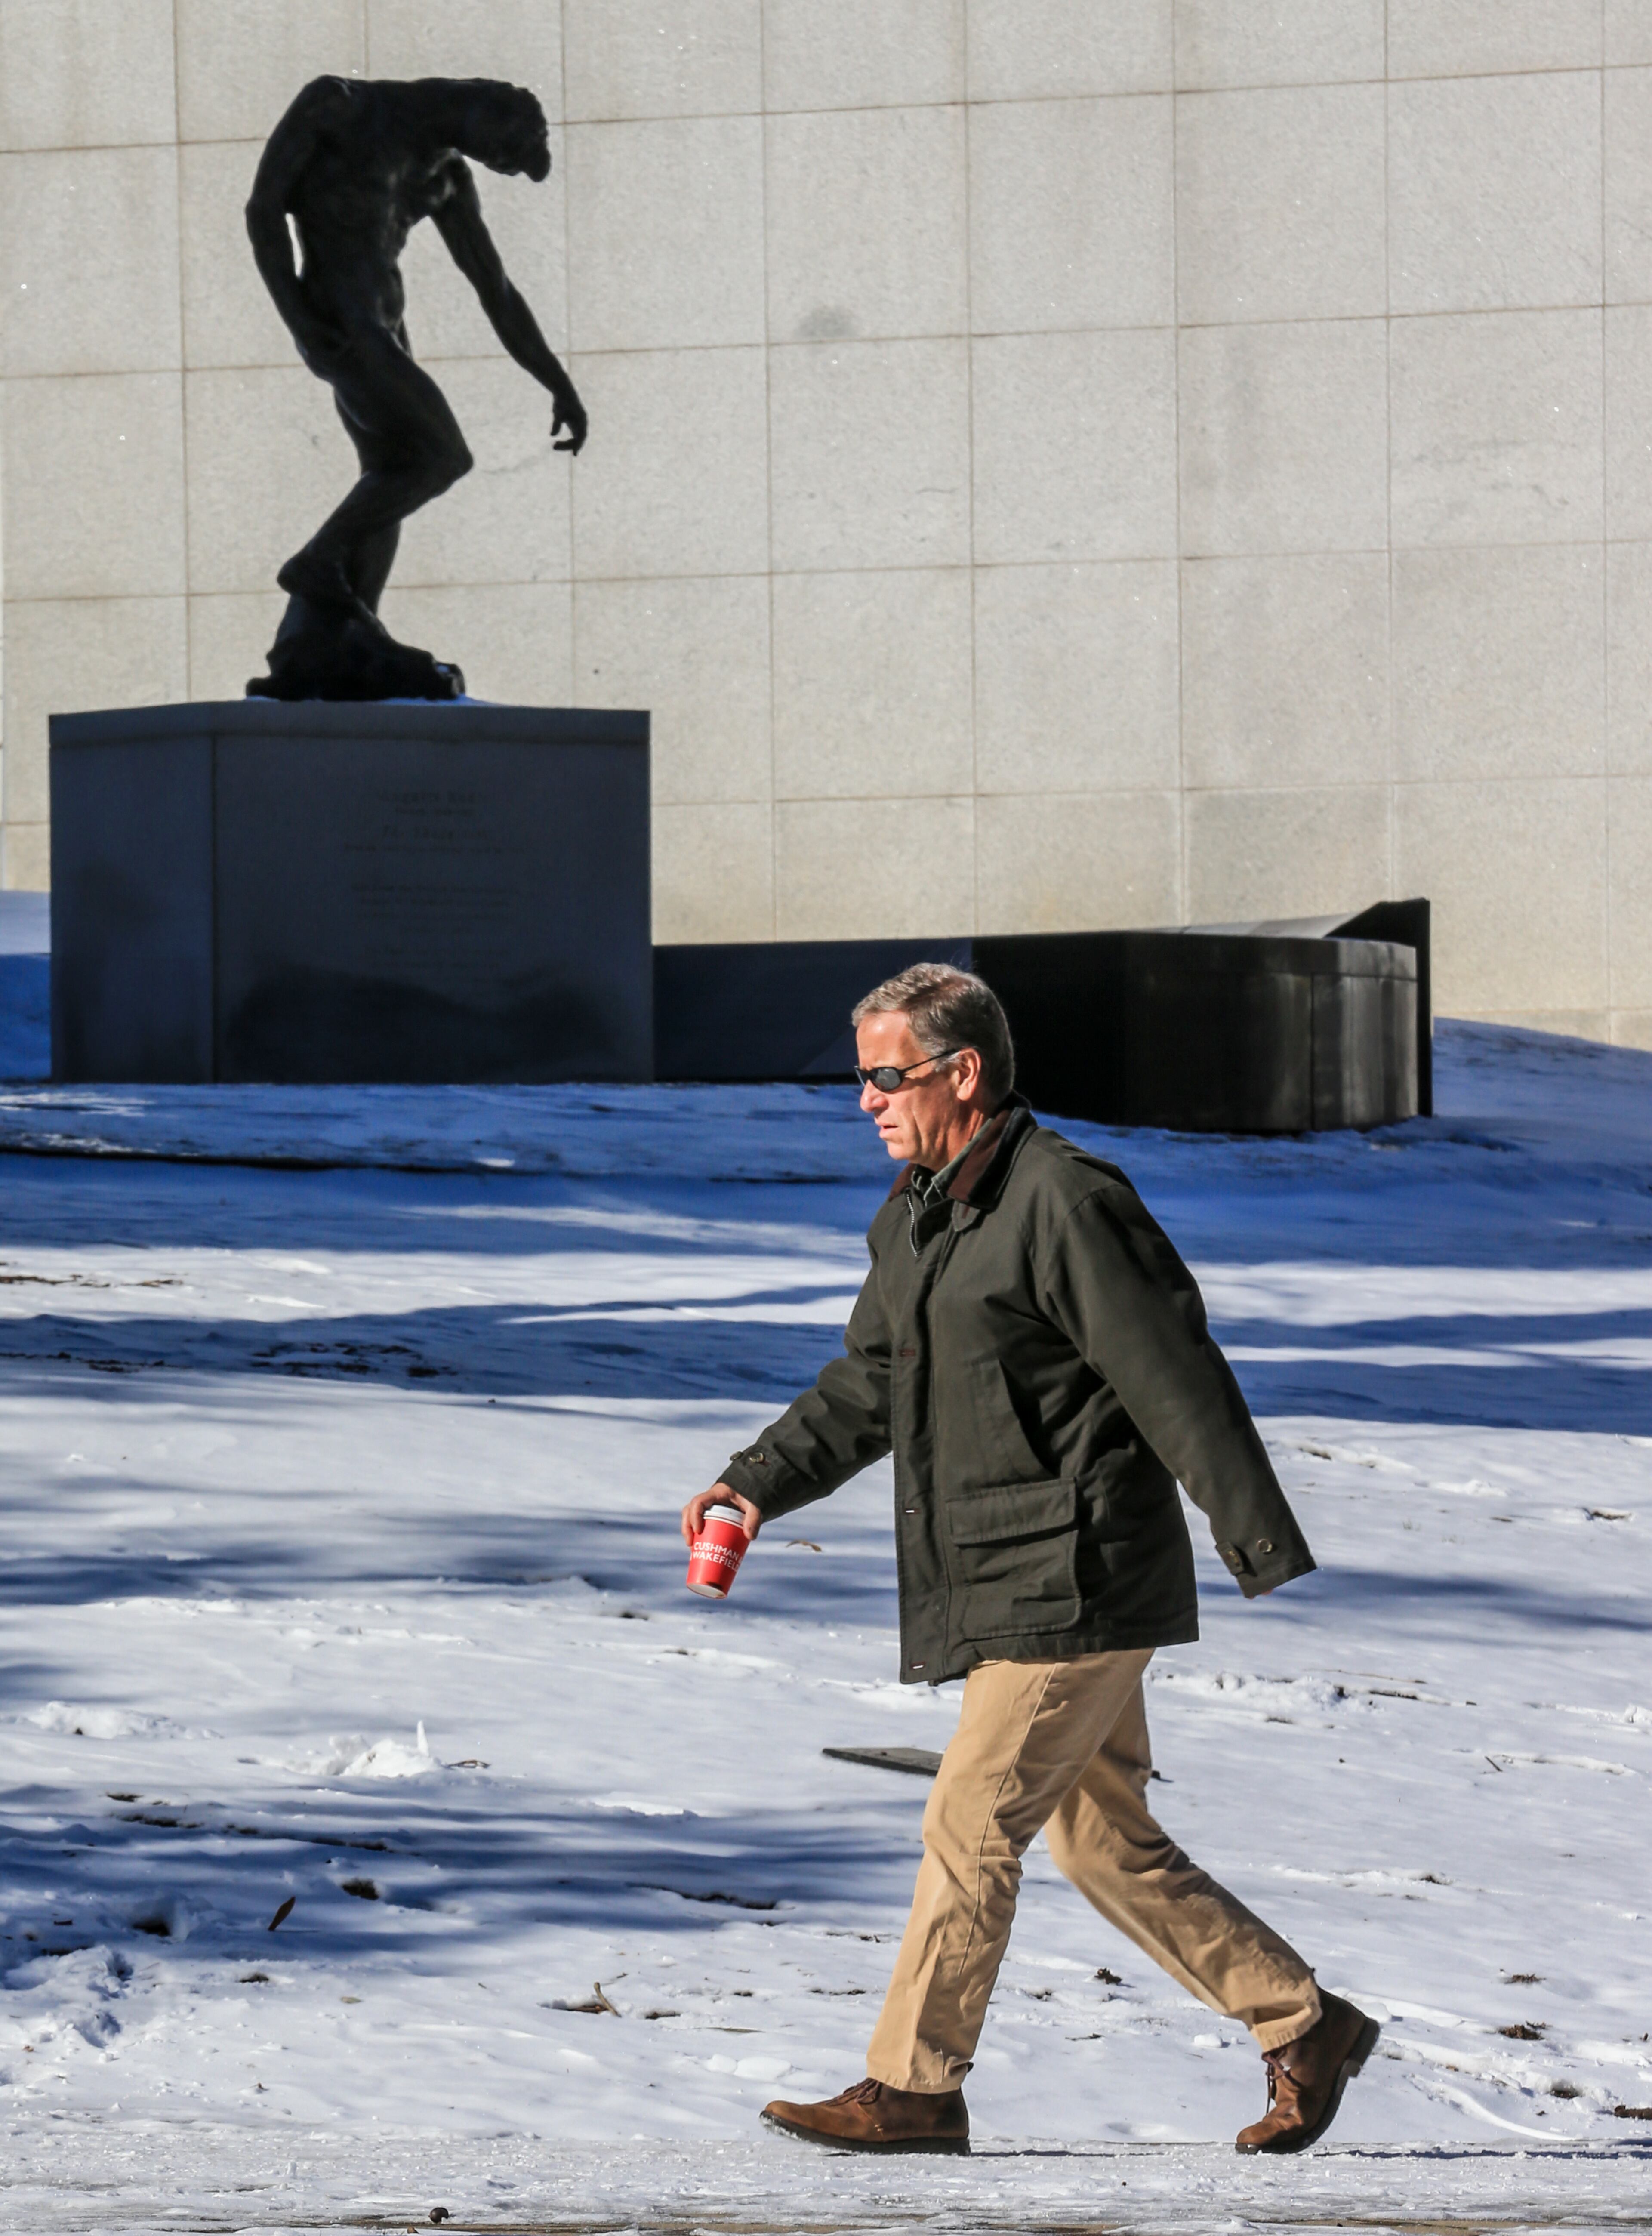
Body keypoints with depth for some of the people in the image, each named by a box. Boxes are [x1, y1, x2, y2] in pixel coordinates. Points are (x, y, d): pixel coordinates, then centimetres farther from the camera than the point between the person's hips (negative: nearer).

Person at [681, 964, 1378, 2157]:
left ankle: (913, 2088, 1)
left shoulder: (1067, 1204, -15)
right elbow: (868, 1387, 22)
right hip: (1003, 1592, 9)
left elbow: (1179, 1382, -16)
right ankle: (1305, 2028, 21)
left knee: (971, 1826, -7)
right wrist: (758, 1484, 9)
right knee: (1108, 1846, 12)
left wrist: (1264, 1551, -17)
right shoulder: (915, 1216, 14)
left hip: (1076, 1587, -9)